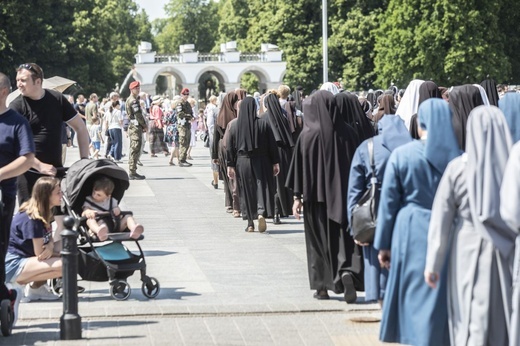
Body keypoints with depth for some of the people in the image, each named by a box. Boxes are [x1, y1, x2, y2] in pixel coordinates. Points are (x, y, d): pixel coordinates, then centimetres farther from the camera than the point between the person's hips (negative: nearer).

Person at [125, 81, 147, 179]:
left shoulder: (129, 100, 19)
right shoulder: (133, 101, -13)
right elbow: (138, 115, -17)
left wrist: (143, 126, 14)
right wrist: (145, 126, -6)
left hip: (132, 127, 11)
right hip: (136, 128, -11)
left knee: (134, 150, 13)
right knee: (135, 150, -10)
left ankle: (132, 172, 18)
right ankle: (133, 172, -10)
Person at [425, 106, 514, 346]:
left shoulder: (458, 167, -6)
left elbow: (441, 218, -4)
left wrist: (432, 263, 1)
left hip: (468, 253, -1)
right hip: (508, 253, 1)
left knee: (471, 320, 5)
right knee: (505, 317, 14)